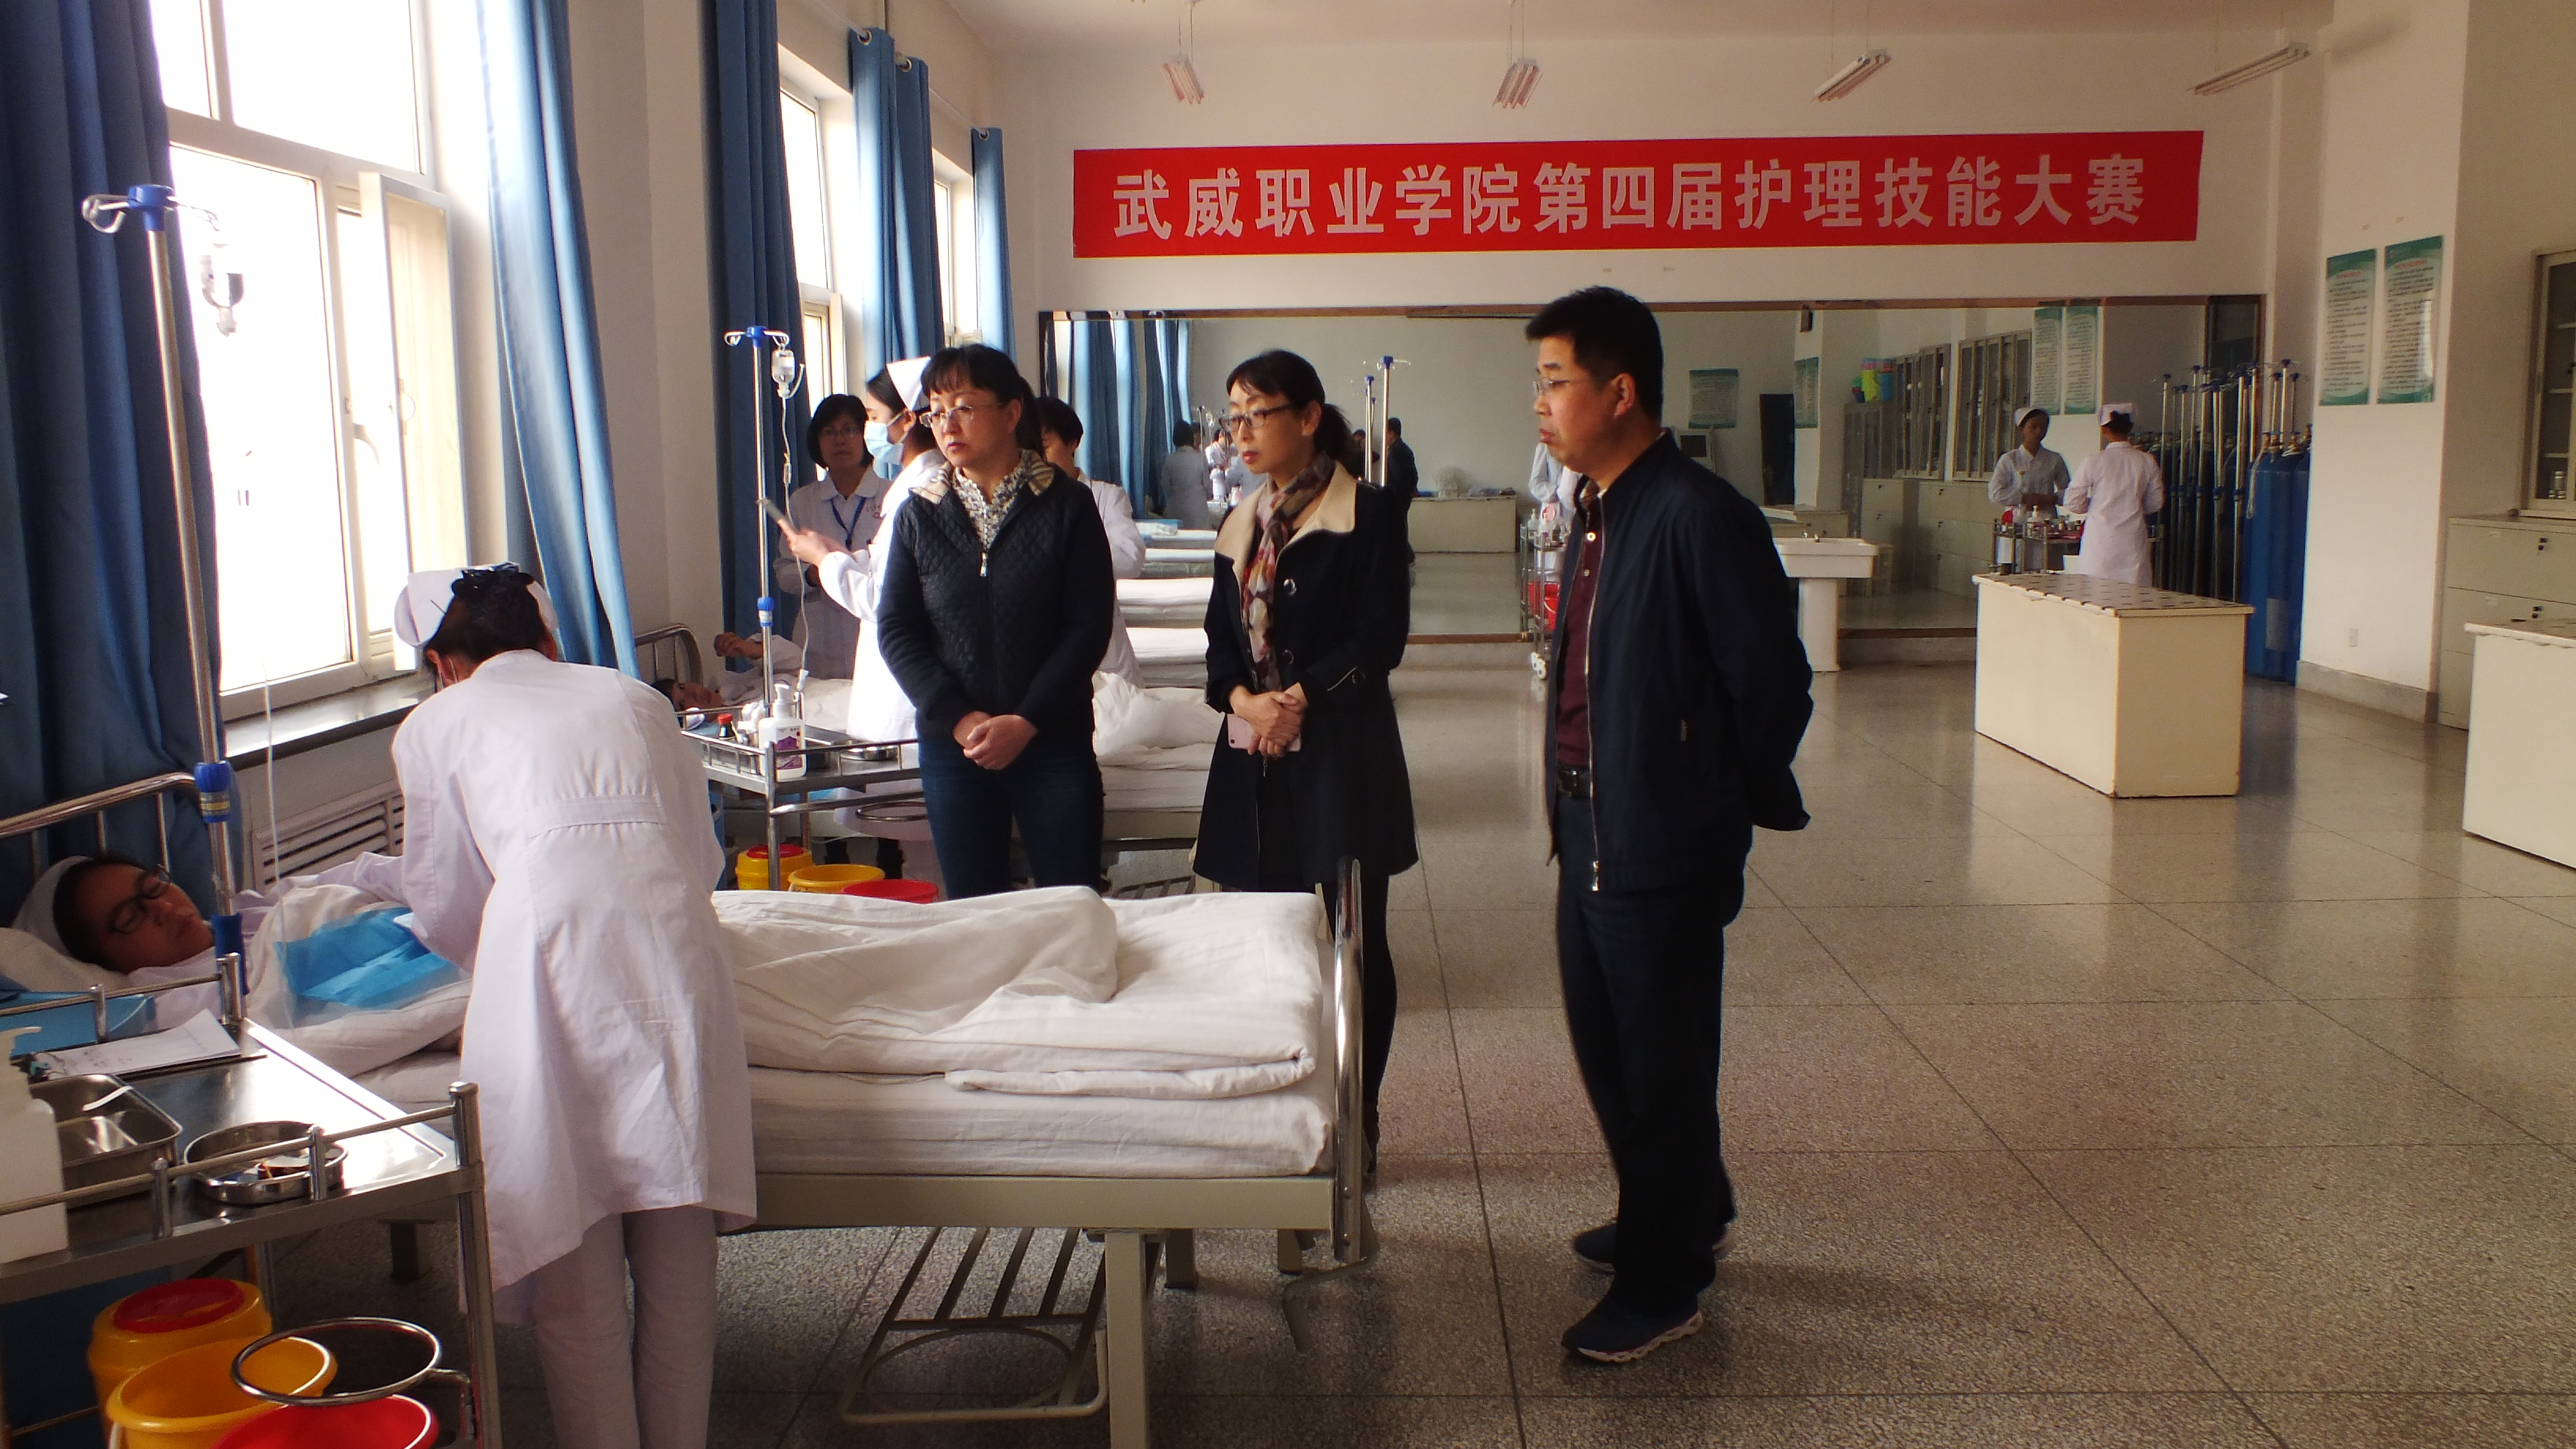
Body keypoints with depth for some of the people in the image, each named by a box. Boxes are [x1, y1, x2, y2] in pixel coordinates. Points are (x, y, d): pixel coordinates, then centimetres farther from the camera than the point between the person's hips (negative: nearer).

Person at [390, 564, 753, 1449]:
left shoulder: (434, 724, 20)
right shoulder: (633, 697, 26)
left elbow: (445, 912, 22)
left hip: (546, 956, -3)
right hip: (673, 943, 3)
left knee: (576, 1266, 8)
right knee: (680, 1257, 13)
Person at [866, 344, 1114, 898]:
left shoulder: (1068, 505, -1)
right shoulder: (920, 513, 5)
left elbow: (1090, 627, -5)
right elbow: (896, 631, 2)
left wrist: (1026, 722, -13)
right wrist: (958, 719, -10)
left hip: (1054, 742, -2)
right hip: (951, 747, 2)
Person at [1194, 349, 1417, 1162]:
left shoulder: (1364, 515, -4)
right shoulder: (1241, 528, 16)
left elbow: (1381, 636, -10)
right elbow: (1222, 637, 14)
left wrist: (1301, 698, -16)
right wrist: (1241, 698, -6)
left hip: (1340, 753, -5)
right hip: (1254, 758, 6)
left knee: (1353, 941, 0)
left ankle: (1357, 1116, 12)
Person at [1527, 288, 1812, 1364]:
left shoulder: (1698, 517, -21)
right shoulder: (1597, 510, 8)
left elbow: (1772, 681, -17)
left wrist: (1746, 800, -5)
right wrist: (1577, 792, 15)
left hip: (1664, 845, -9)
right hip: (1589, 828, 9)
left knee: (1660, 1062, 5)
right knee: (1603, 1042, 21)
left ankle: (1665, 1282, 23)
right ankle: (1685, 1215, 43)